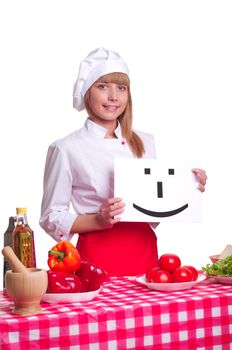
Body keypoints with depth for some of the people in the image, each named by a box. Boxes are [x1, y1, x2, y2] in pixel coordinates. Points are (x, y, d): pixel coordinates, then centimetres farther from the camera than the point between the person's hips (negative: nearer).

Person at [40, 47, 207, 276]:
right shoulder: (66, 149, -6)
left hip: (145, 255, 4)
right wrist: (99, 221, -18)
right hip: (97, 259, -4)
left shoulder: (145, 142, 8)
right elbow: (52, 219, -4)